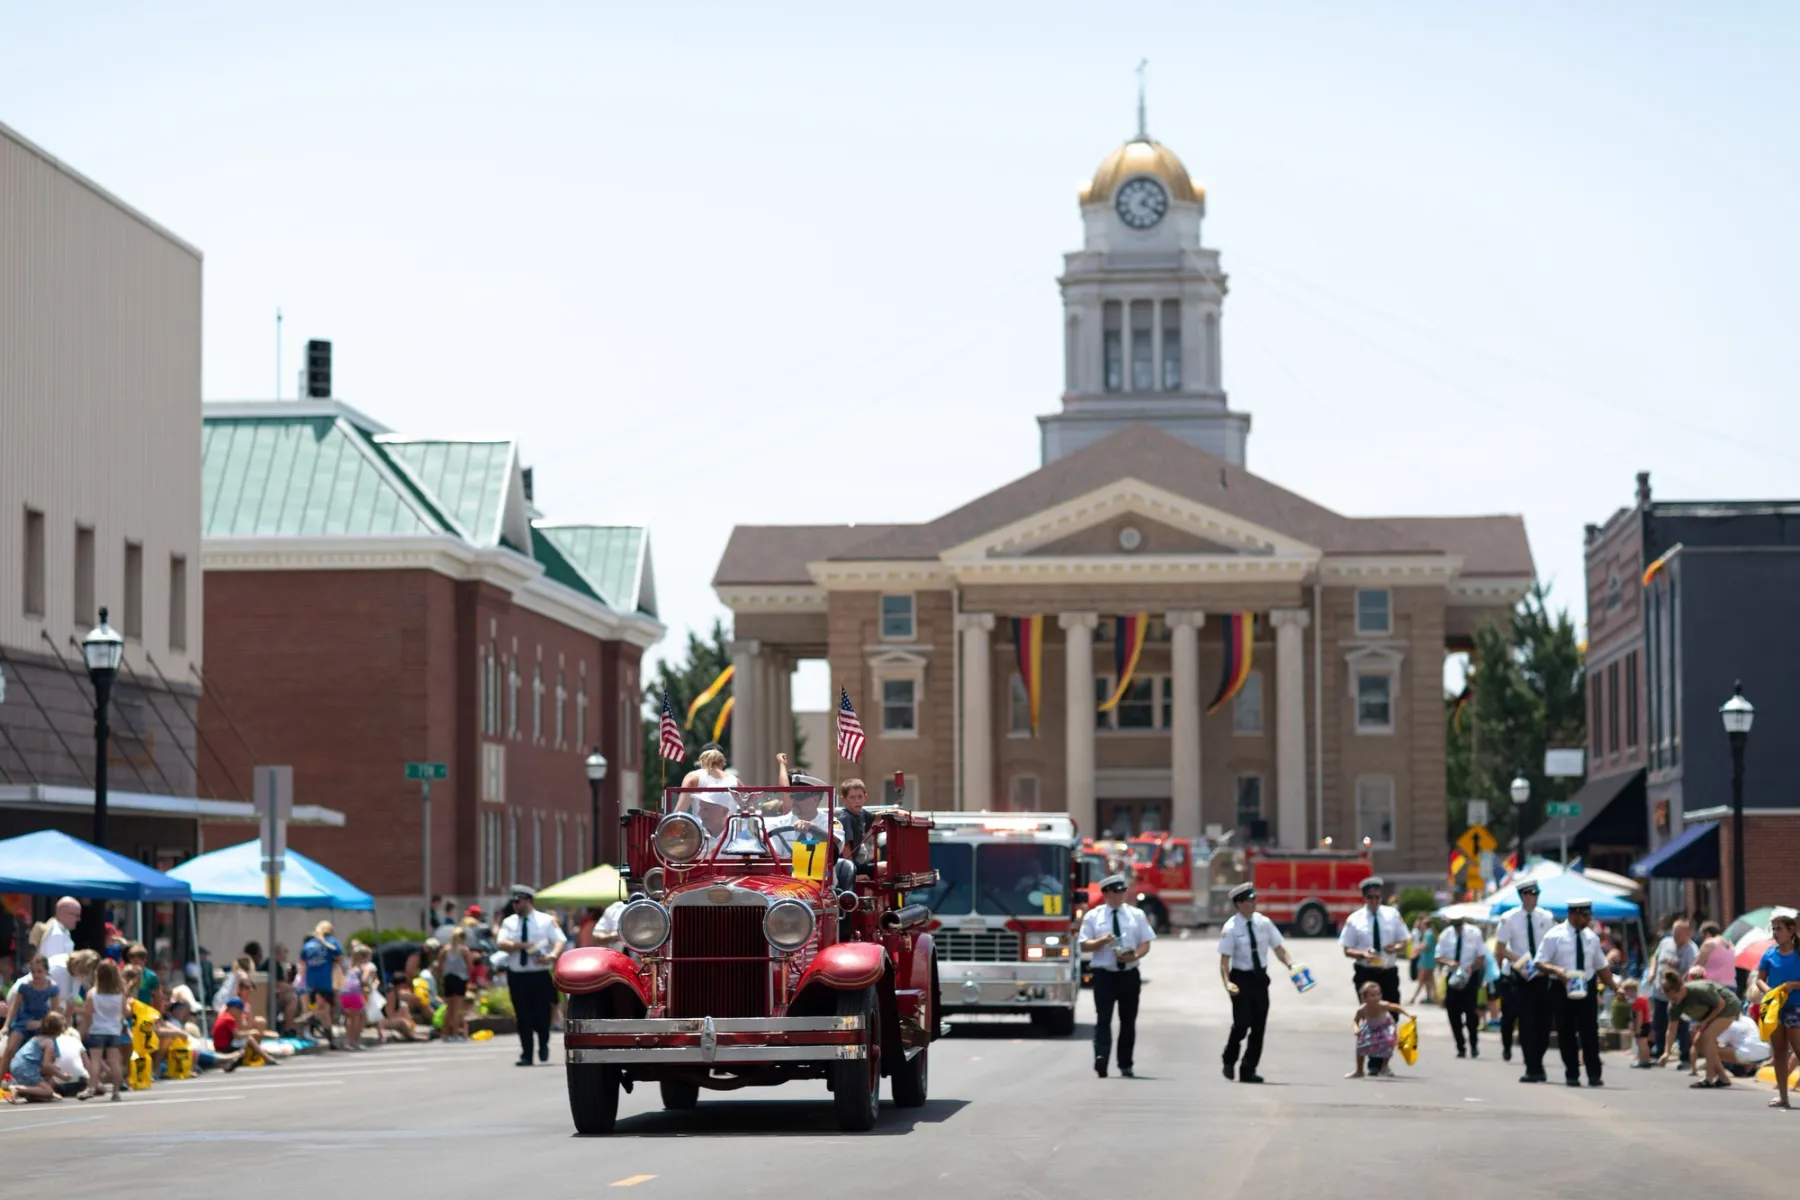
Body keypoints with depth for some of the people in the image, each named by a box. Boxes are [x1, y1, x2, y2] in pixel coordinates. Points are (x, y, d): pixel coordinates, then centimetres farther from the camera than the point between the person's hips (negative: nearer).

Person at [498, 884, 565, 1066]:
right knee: (523, 1017, 0)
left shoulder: (546, 920, 4)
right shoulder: (509, 922, 10)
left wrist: (553, 955, -24)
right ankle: (526, 1055, 7)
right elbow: (502, 944, -3)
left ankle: (543, 1045, 24)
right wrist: (521, 945, -20)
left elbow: (559, 941, -4)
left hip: (540, 975, -2)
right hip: (517, 975, 2)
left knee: (541, 1015, -5)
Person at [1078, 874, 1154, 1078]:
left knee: (1128, 1020, 8)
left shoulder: (1136, 915, 10)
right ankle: (1101, 1058, -27)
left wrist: (1135, 955, -14)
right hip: (1104, 974, -2)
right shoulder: (1093, 916, 5)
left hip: (1129, 974, 2)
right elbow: (1084, 946, 3)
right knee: (1103, 1018, -15)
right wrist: (1101, 941, -17)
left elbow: (1146, 944, 8)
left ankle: (1125, 1065, 17)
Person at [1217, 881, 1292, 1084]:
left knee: (1258, 1026, 5)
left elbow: (1278, 948, 4)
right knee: (1242, 1024, -11)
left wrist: (1290, 964, -14)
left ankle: (1248, 1071, 14)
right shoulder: (1231, 928, -12)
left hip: (1260, 978, 5)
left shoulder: (1263, 923, 1)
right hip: (1241, 979, -5)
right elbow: (1224, 959, -15)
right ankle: (1229, 1062, 16)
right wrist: (1227, 983, -29)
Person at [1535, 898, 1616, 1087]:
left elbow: (1601, 966, 15)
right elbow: (1540, 963, -7)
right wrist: (1556, 970, -27)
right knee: (1566, 1033, 3)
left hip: (1587, 988, 3)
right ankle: (1572, 1075, 12)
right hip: (1562, 989, -3)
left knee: (1590, 1032, -2)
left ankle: (1594, 1075, 4)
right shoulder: (1555, 936, -6)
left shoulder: (1591, 937, 8)